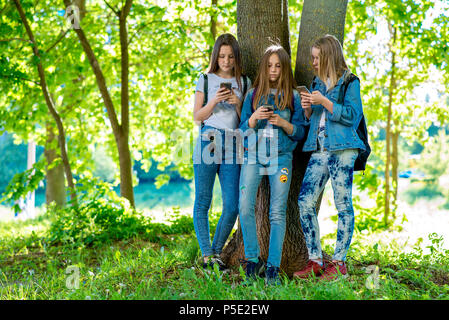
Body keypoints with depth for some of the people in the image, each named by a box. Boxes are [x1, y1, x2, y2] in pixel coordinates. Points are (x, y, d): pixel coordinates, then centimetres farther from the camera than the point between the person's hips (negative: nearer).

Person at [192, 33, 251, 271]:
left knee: (232, 206, -3)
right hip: (208, 143, -2)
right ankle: (206, 254, 8)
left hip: (232, 146, 2)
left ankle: (216, 252, 13)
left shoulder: (243, 82, 14)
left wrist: (238, 103, -7)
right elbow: (196, 116, 6)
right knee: (202, 202, -2)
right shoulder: (206, 80, 9)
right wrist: (214, 101, -11)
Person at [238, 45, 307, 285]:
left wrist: (284, 123, -11)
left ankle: (273, 267, -3)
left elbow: (300, 132, 8)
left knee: (277, 212, -6)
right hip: (253, 155, 1)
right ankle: (252, 260, 3)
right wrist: (254, 118, -8)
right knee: (245, 207, -12)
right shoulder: (253, 94, 13)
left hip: (281, 157, -1)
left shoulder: (293, 97, 10)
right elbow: (243, 130, 12)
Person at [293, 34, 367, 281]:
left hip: (342, 151, -6)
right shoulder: (317, 83, 18)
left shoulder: (349, 82, 0)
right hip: (319, 150, 6)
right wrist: (307, 109, 1)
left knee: (343, 205, -3)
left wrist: (324, 101, -14)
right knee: (305, 201, -2)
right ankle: (315, 260, 7)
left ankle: (339, 263, 6)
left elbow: (352, 115, -10)